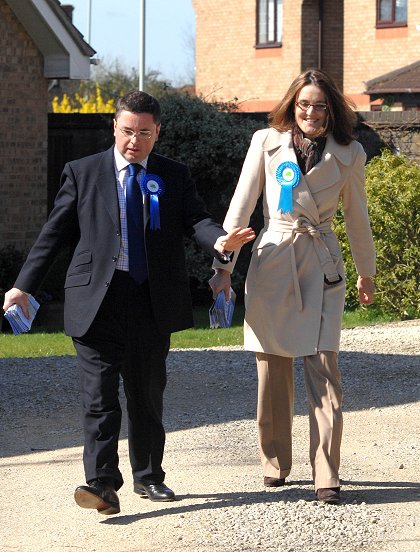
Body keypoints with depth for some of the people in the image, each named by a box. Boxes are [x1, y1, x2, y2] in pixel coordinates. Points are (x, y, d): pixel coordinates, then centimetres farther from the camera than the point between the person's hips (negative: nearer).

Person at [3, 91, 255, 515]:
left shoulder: (174, 177, 11)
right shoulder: (83, 173, 7)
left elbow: (195, 220, -2)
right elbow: (55, 232, 7)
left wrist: (219, 241, -26)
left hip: (152, 304, 2)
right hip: (96, 303, -2)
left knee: (147, 395, 11)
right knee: (99, 395, -10)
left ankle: (148, 477, 24)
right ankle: (102, 483, -15)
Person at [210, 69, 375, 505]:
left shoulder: (348, 154, 4)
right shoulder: (267, 143, 1)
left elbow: (356, 216, 15)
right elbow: (241, 206, 2)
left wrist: (366, 272, 24)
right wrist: (223, 265, -1)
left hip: (321, 270, 0)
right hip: (271, 264, 1)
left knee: (323, 370, -9)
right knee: (272, 372, 6)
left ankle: (327, 476, -9)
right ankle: (275, 465, 21)